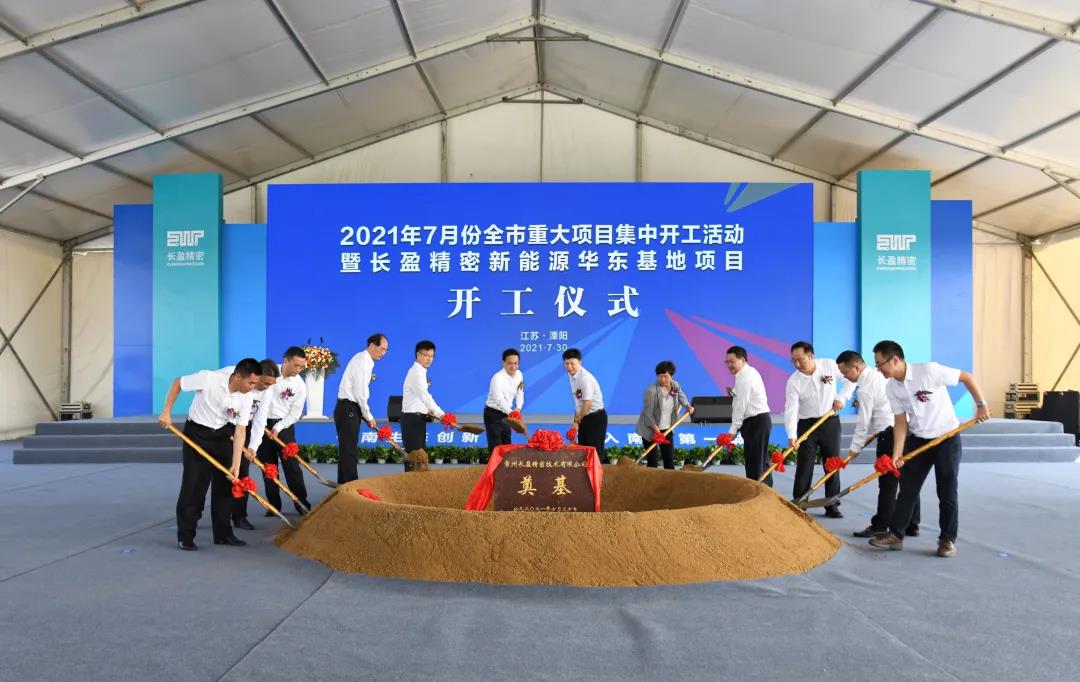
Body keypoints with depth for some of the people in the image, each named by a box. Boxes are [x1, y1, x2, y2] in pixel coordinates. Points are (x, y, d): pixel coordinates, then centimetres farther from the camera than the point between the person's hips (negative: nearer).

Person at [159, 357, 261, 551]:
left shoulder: (246, 398, -16)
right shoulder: (208, 378, -27)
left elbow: (240, 431, -13)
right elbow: (177, 383, -11)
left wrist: (235, 465, -17)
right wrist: (166, 412, -11)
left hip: (222, 435, 4)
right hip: (197, 433, -4)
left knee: (225, 483, 5)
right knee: (193, 485, -5)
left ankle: (223, 533, 16)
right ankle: (185, 536, 7)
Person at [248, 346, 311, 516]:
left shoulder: (300, 385, -10)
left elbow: (295, 414, -5)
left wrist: (278, 427, -14)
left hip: (284, 426, 0)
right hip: (263, 424, 1)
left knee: (292, 466, -3)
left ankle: (302, 504, 4)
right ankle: (274, 505, 16)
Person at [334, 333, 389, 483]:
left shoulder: (362, 359, 15)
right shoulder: (363, 362, -15)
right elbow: (359, 393, -18)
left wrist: (366, 415, 13)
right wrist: (369, 417, -8)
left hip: (348, 409, 10)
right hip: (348, 409, -10)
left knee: (346, 450, 12)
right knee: (349, 451, -9)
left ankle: (344, 485, 18)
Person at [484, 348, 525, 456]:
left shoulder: (519, 374, -3)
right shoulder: (498, 378, -27)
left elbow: (520, 393, 5)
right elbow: (499, 400, -37)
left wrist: (518, 408, -13)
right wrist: (512, 413, -52)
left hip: (506, 414, 7)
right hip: (493, 414, -7)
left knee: (506, 444, 13)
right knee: (495, 446, -8)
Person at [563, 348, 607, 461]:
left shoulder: (585, 378, -22)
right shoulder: (571, 375, 3)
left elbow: (587, 403, -22)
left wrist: (576, 421, -12)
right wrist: (576, 419, 7)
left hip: (596, 417, -8)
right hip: (583, 417, 8)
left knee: (595, 451, -5)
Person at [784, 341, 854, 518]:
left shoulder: (830, 365, -11)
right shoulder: (793, 382, -14)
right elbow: (790, 410, -22)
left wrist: (842, 397, -5)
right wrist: (792, 435, -34)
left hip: (831, 422, 2)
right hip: (807, 424, -1)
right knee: (804, 466, -3)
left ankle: (832, 506, 18)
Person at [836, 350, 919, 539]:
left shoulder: (865, 388, -14)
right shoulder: (880, 374, 12)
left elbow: (863, 422, -11)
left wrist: (855, 448, -2)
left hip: (891, 434, -9)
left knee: (888, 484, -2)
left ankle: (880, 527, 5)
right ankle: (911, 526, 20)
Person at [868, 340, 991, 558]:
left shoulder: (929, 370, -22)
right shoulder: (891, 388, -4)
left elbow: (967, 377, -13)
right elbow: (900, 421, -2)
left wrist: (981, 405, -16)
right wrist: (897, 453, -10)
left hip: (947, 437, -5)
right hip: (918, 440, 5)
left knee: (947, 491, 1)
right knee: (907, 488, 5)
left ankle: (947, 540, 14)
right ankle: (895, 535, 12)